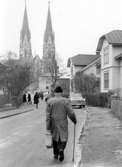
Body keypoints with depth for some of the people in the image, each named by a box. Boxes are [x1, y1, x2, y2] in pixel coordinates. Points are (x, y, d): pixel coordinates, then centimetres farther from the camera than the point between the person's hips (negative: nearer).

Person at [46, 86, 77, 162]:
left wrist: (48, 126, -4)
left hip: (53, 123, 2)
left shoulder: (50, 101, -5)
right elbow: (71, 113, -9)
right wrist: (74, 120, 8)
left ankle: (55, 154, 26)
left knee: (55, 138, 18)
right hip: (63, 123, -2)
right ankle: (61, 150, -17)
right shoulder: (65, 101, -8)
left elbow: (48, 114, -7)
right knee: (63, 138, 9)